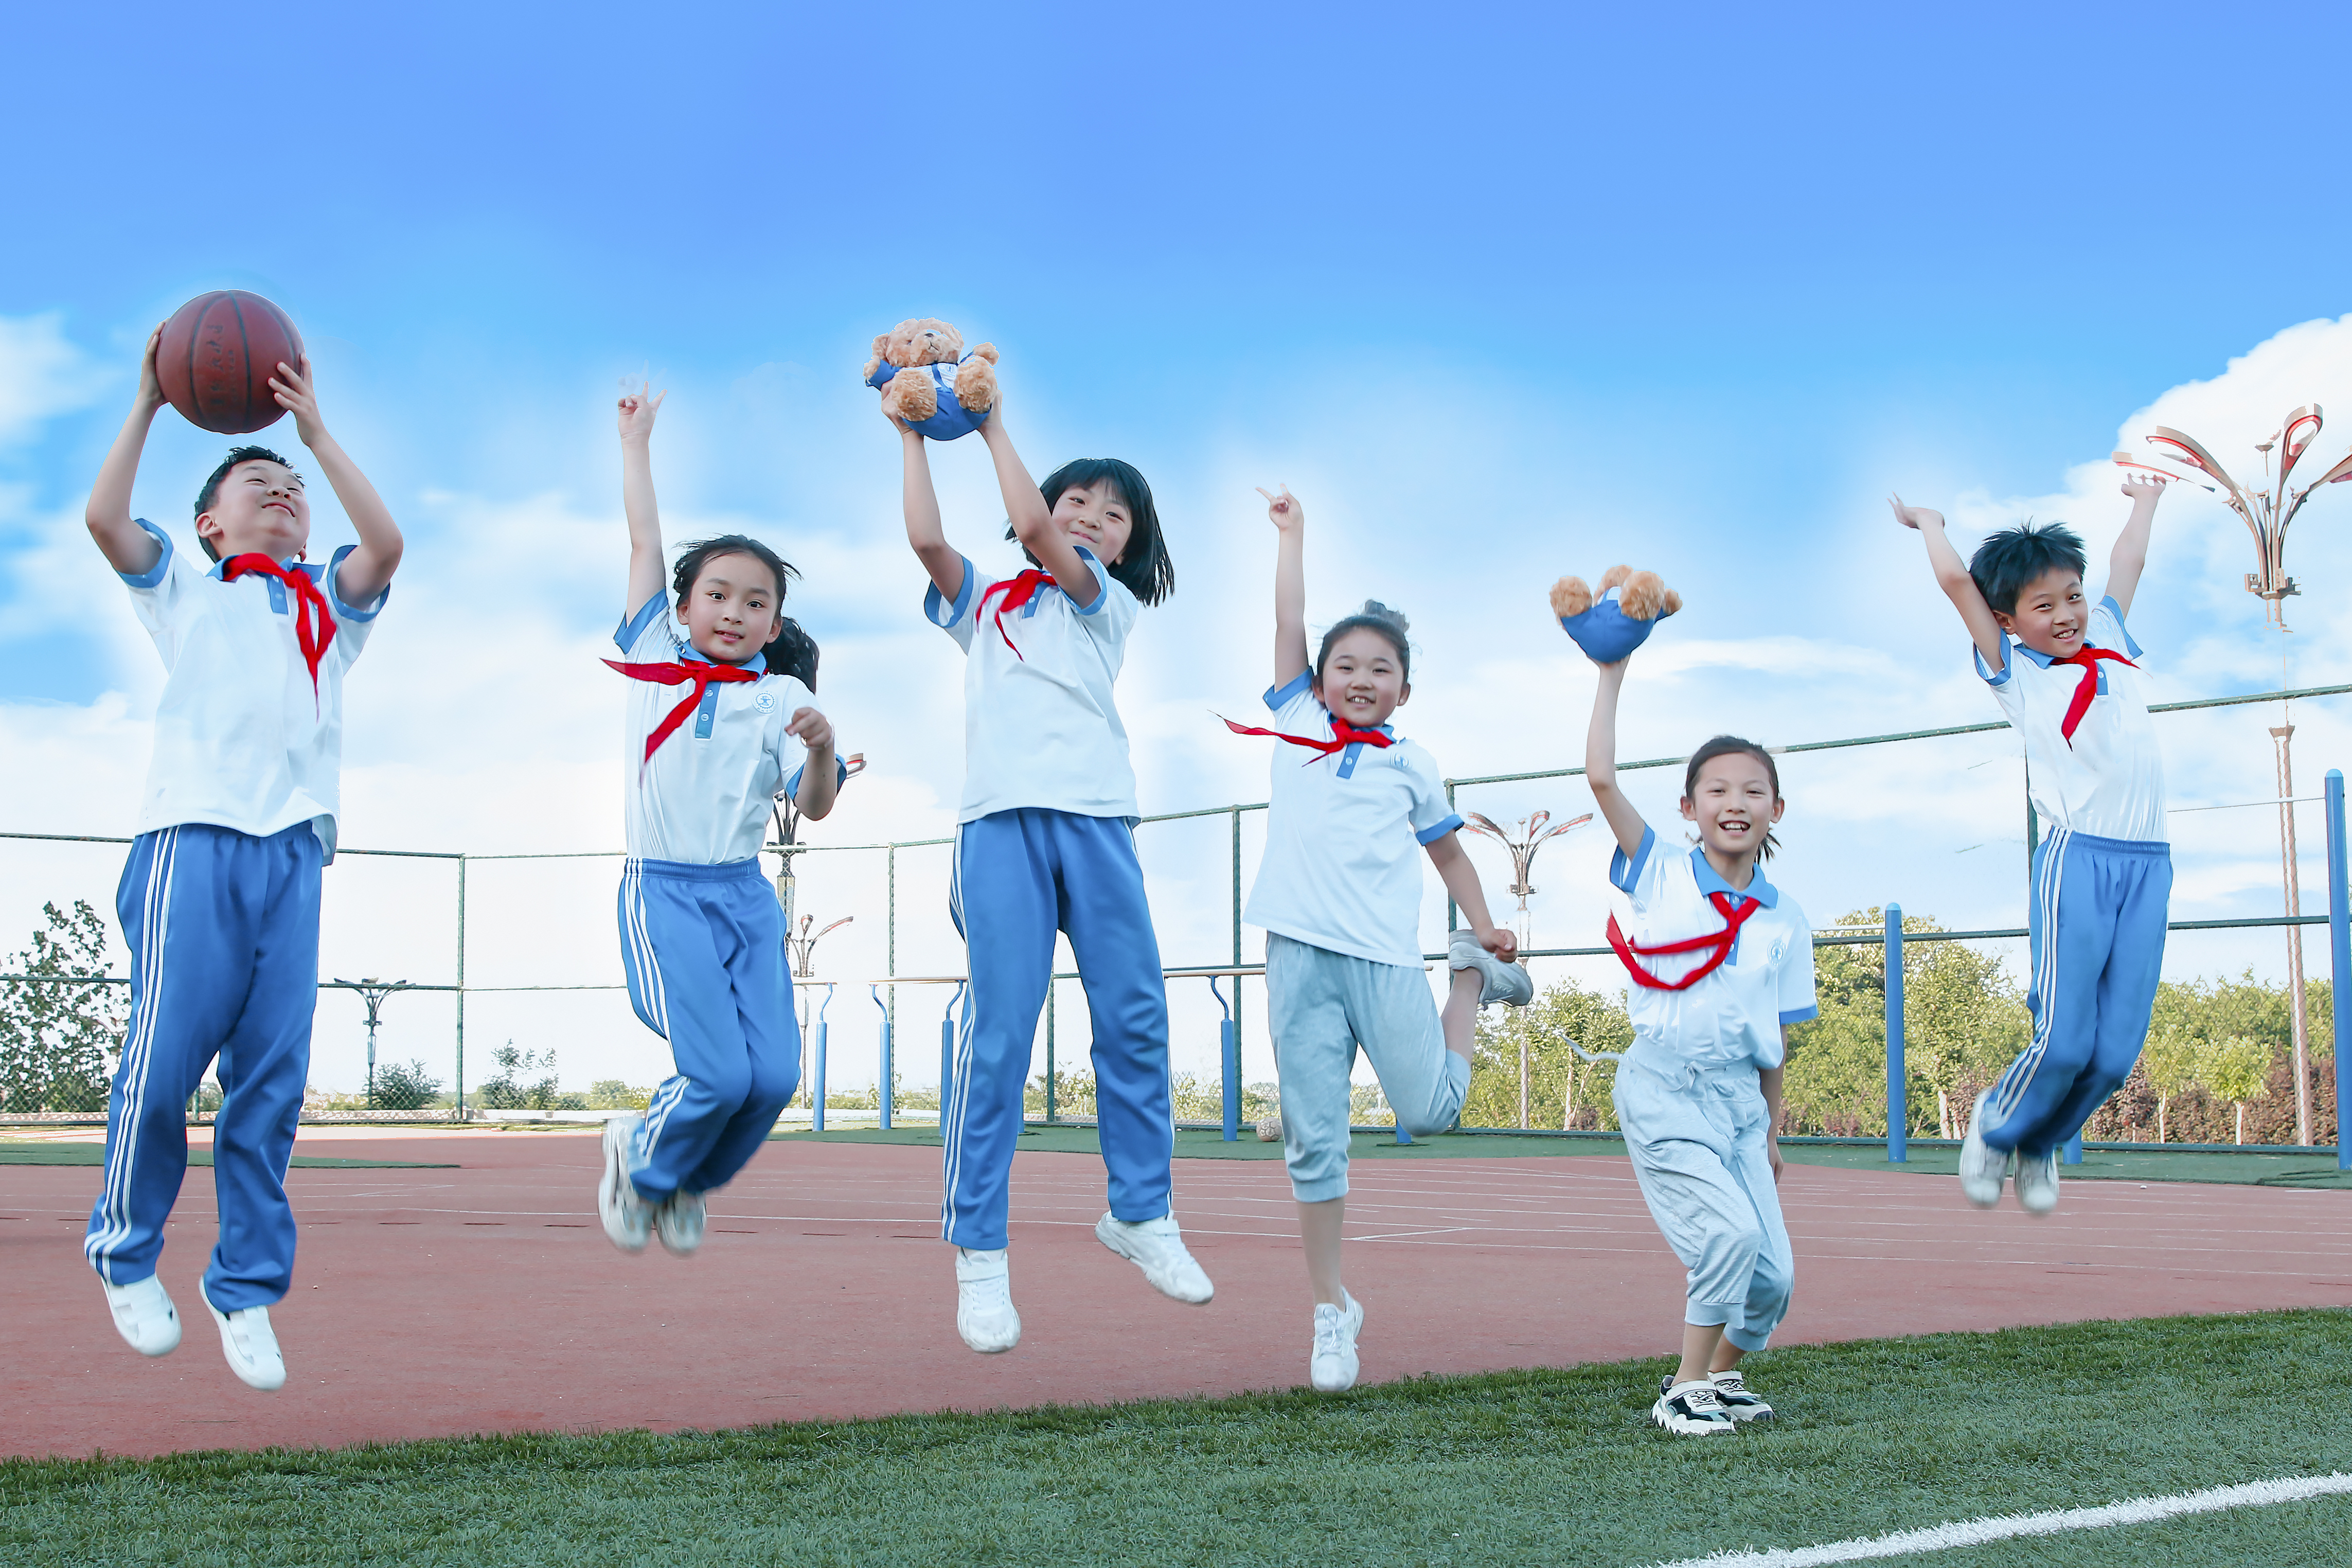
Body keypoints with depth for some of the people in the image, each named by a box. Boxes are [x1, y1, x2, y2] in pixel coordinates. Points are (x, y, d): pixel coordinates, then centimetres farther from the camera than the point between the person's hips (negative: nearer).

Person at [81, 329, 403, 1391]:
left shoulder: (326, 602, 23)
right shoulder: (181, 588, 19)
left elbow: (385, 543, 3)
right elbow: (105, 518, 1)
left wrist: (316, 429, 3)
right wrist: (150, 402, 4)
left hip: (293, 850, 2)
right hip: (193, 835, -2)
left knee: (274, 1073, -3)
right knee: (164, 1059, -9)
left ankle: (248, 1285, 5)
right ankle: (126, 1254, 12)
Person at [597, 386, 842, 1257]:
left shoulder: (780, 695, 6)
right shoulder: (656, 657, 5)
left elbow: (814, 806, 1)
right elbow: (644, 541, 6)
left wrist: (823, 750, -19)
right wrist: (635, 444, 13)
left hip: (747, 896, 3)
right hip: (665, 891, -3)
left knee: (774, 1073, -8)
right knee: (720, 1073, -16)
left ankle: (685, 1183, 20)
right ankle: (641, 1158, 15)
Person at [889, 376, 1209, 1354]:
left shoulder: (1108, 603, 16)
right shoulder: (985, 603, 22)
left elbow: (1032, 527, 1)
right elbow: (926, 539, 3)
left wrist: (994, 426, 7)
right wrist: (913, 436, 7)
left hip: (1095, 820, 1)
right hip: (1002, 822, -1)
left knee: (1134, 1019, -1)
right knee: (998, 1032, -8)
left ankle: (1140, 1211, 15)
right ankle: (978, 1253, -5)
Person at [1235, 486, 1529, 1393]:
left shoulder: (1411, 766, 10)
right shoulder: (1296, 723, 10)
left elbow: (1447, 853, 21)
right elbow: (1288, 623, 10)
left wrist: (1486, 931, 19)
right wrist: (1291, 532, 16)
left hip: (1384, 957, 0)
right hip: (1300, 953, 0)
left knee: (1429, 1112, -1)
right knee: (1312, 1137, -1)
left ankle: (1473, 978, 27)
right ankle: (1331, 1311, 10)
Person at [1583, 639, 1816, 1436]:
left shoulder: (1786, 920, 7)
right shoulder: (1659, 876, -2)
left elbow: (1774, 1038, 13)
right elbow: (1600, 779, -12)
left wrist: (1773, 1132, 15)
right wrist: (1611, 675, -10)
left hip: (1739, 1094, 5)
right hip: (1664, 1088, -4)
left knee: (1773, 1273, 1)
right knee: (1729, 1231, -21)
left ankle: (1721, 1377, 27)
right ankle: (1683, 1391, -4)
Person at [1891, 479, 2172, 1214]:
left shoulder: (2111, 643, 20)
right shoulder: (2015, 672, 7)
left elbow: (2127, 563, 33)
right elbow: (1957, 580, 4)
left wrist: (2146, 500, 49)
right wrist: (1930, 523, 21)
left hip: (2149, 865, 5)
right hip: (2077, 858, -5)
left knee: (2116, 1053, -3)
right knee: (2063, 1041, -12)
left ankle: (2042, 1144, 24)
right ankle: (1995, 1126, 17)